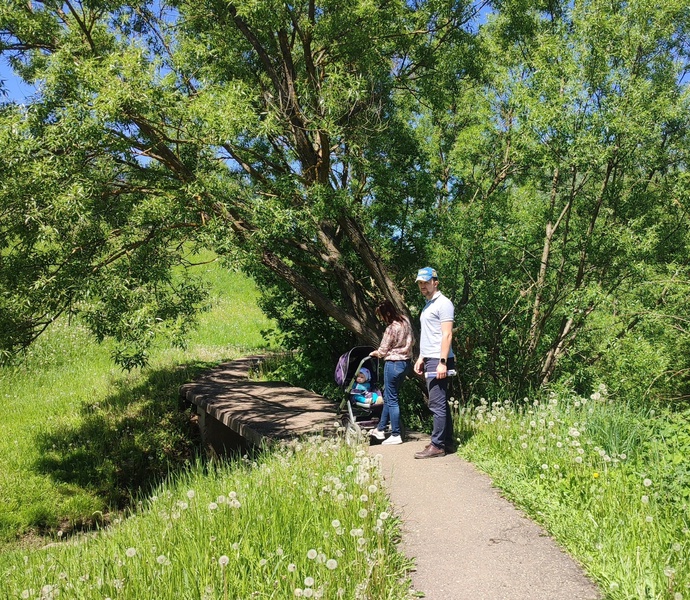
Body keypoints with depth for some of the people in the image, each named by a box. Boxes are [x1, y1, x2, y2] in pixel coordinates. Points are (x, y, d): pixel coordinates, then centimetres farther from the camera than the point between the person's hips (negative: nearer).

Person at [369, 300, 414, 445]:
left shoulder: (391, 328, -22)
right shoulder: (405, 321, 1)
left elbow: (382, 351, -12)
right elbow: (412, 341, 13)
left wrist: (373, 353, 8)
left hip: (393, 364, -9)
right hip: (406, 361, 9)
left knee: (391, 399, 2)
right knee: (388, 396, 19)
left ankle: (396, 435, 7)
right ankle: (380, 429, 29)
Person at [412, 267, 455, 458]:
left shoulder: (443, 304, -10)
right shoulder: (427, 305, 20)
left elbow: (447, 335, -17)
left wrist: (443, 362, -22)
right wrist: (421, 358, 21)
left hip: (438, 361, -10)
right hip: (429, 360, 10)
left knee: (437, 404, -8)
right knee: (440, 403, 13)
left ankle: (437, 446, -6)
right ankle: (446, 440, 19)